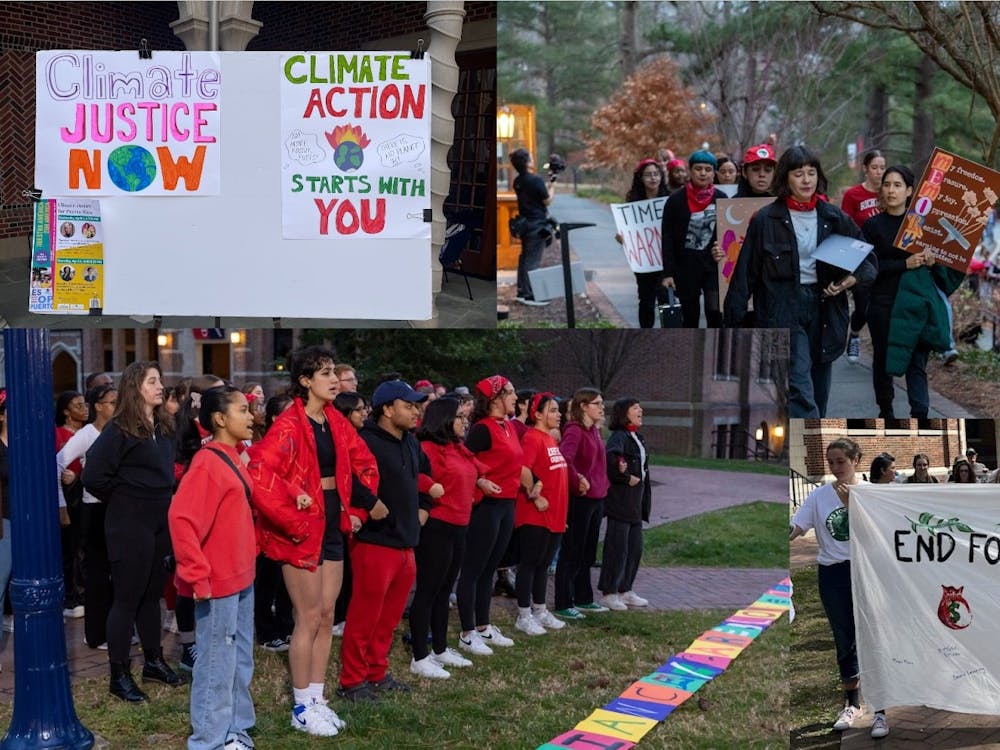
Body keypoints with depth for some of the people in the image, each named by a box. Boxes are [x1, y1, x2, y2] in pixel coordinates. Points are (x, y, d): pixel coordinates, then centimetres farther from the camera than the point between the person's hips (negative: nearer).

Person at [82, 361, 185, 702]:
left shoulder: (164, 427, 9)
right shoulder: (119, 429, -14)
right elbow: (94, 476, -18)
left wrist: (163, 499, 9)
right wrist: (126, 499, -6)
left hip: (161, 523, 7)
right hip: (130, 525, -7)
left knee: (152, 594, 16)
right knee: (127, 598, -2)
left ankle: (154, 662, 27)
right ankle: (119, 676, 5)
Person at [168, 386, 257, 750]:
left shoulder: (233, 458, 10)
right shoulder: (207, 463, -18)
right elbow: (181, 519, -26)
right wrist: (197, 576, -24)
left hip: (241, 578, 9)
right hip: (218, 583, -9)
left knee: (241, 660, 17)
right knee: (217, 663, 1)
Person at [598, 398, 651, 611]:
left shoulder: (637, 437, 15)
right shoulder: (619, 437, -14)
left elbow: (642, 469, 14)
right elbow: (611, 457, -32)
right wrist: (627, 478, -22)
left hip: (635, 503, 9)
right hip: (620, 501, -9)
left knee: (635, 548, 13)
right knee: (618, 548, -3)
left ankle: (625, 590, 24)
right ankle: (609, 593, 6)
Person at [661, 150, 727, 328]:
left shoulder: (722, 199, 3)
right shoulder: (676, 200, -2)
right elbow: (667, 239, -2)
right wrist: (668, 273, -8)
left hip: (714, 265, 0)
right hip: (686, 266, 0)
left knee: (715, 312, -16)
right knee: (690, 317, 8)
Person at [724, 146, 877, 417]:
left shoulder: (834, 218, 7)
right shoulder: (766, 220, -2)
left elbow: (868, 258, 12)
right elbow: (746, 273, 1)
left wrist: (851, 279, -9)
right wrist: (733, 320, -2)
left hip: (824, 306, 4)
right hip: (783, 310, -4)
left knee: (818, 392, 9)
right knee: (800, 390, -16)